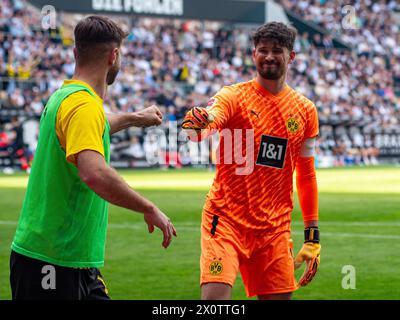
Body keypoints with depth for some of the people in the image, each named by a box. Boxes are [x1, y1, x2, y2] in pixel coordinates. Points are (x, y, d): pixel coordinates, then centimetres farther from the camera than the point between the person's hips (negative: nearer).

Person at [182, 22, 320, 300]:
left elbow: (306, 175, 15)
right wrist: (197, 125, -51)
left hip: (275, 226, 4)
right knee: (215, 295, -18)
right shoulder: (234, 96, -3)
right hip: (226, 218, -4)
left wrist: (313, 236, 12)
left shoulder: (305, 110, 8)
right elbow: (210, 119, -26)